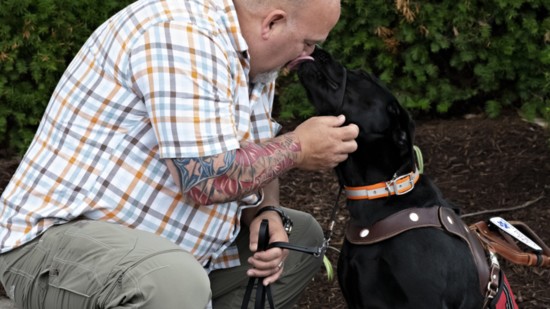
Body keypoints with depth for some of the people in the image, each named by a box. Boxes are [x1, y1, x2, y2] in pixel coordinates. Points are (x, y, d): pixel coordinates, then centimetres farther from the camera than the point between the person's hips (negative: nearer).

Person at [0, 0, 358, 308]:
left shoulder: (254, 55, 7)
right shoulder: (182, 32, -22)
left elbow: (250, 164, 16)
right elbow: (207, 179, -28)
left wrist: (266, 214, -5)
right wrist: (297, 147, -12)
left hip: (158, 244, 10)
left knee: (302, 238, 15)